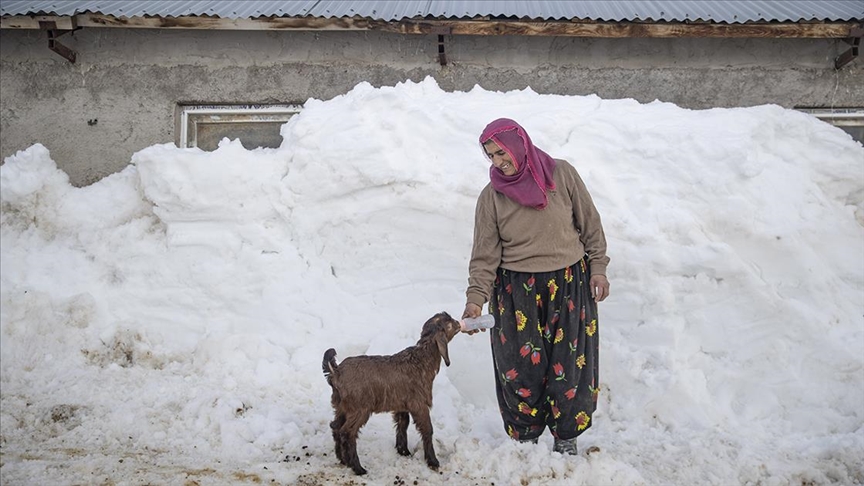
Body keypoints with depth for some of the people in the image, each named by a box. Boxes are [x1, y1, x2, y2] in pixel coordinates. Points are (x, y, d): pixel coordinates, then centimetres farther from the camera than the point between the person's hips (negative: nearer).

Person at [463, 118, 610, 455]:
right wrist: (476, 299, -14)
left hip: (570, 286, 0)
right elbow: (485, 256, -4)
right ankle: (525, 437, 25)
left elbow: (590, 224, 3)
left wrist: (598, 268, 1)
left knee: (569, 364, 7)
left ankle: (566, 437, 27)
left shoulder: (562, 174, -6)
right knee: (521, 367, 3)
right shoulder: (491, 197, -5)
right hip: (517, 292, 0)